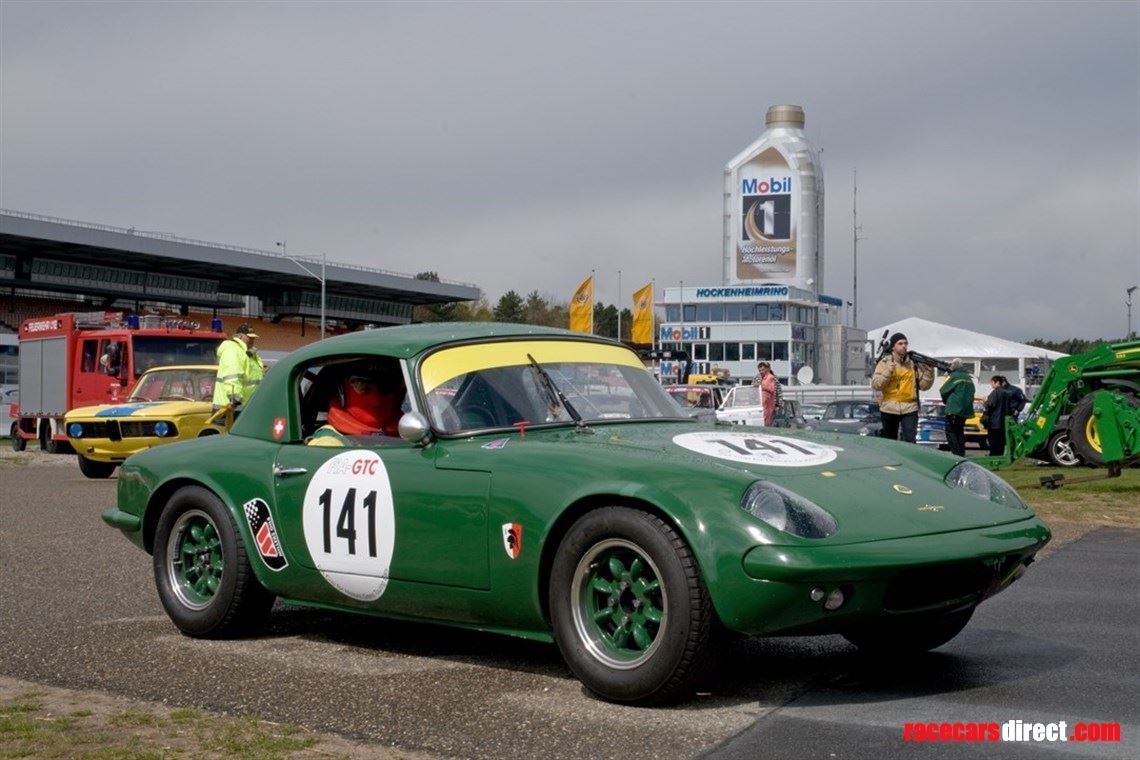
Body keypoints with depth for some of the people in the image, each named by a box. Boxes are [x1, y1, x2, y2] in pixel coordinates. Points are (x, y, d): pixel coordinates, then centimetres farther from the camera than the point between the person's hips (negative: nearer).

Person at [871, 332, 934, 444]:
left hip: (910, 409, -1)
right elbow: (875, 384, -7)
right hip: (889, 409, 1)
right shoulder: (885, 363, 2)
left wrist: (929, 371, -12)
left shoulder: (914, 363, 4)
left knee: (909, 442, -13)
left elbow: (924, 385, 3)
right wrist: (888, 372, -19)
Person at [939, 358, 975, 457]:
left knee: (950, 431, -3)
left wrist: (946, 401, 11)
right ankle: (961, 453, 14)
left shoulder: (954, 376, -10)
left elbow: (943, 391, -7)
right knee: (960, 431, 15)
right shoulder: (968, 377, 14)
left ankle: (956, 453, -12)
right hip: (966, 410, 8)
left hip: (954, 409, -8)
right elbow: (971, 393, 18)